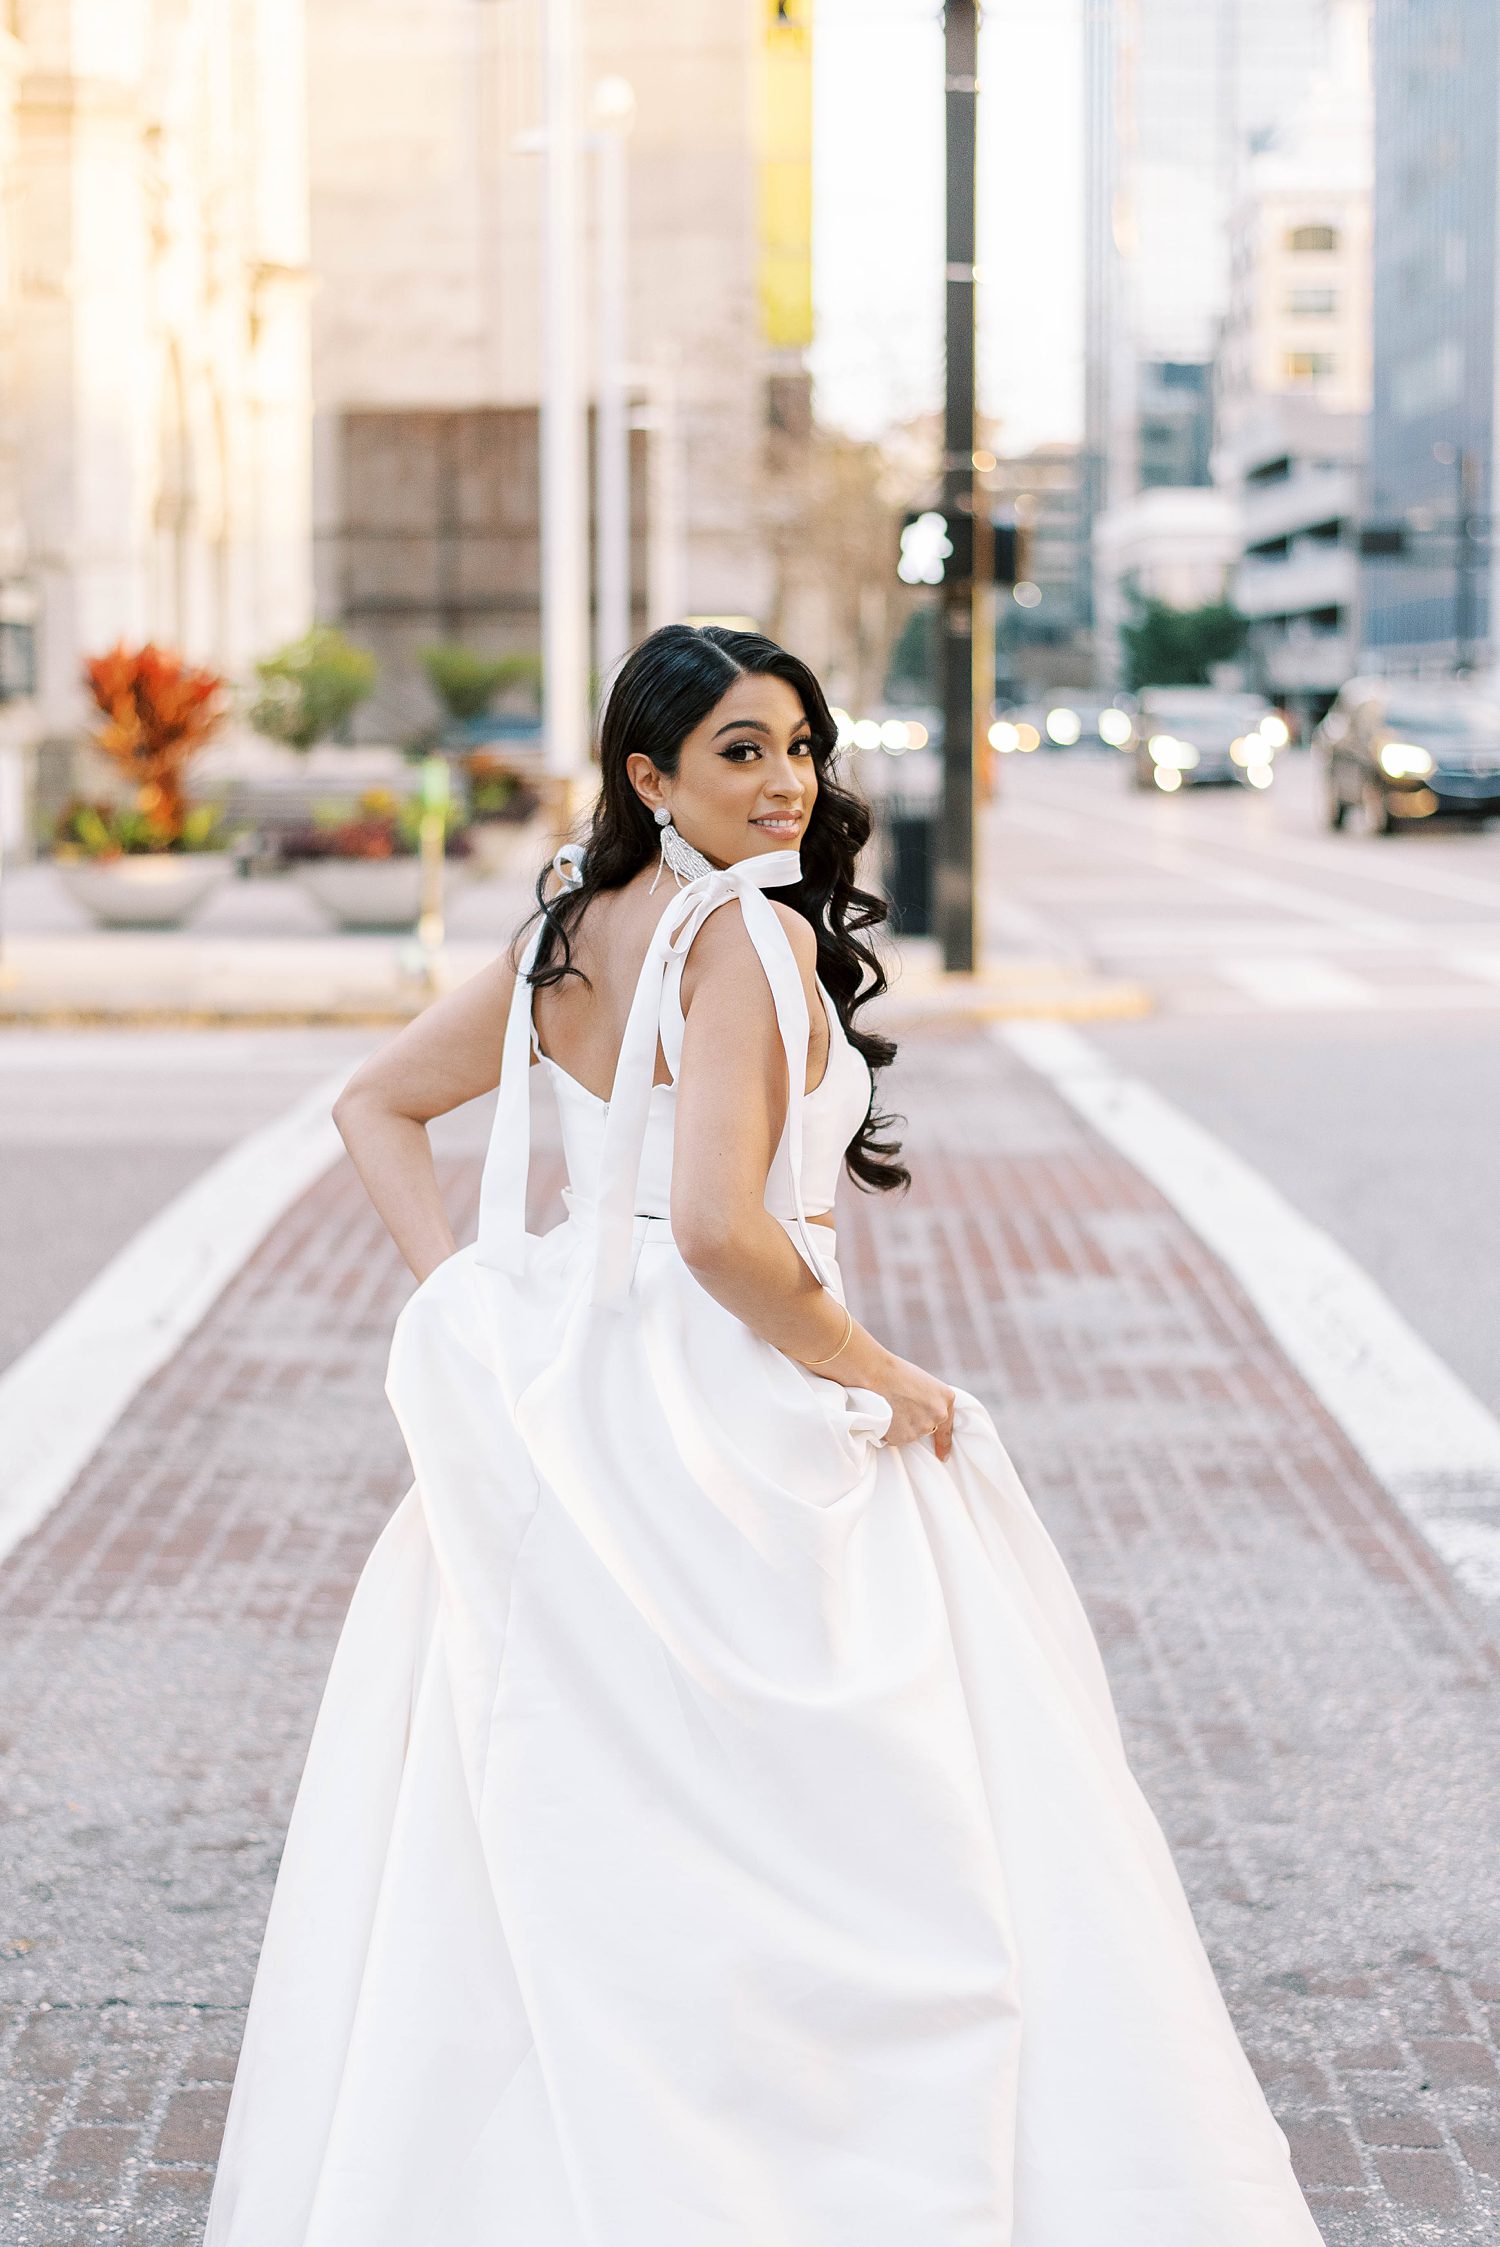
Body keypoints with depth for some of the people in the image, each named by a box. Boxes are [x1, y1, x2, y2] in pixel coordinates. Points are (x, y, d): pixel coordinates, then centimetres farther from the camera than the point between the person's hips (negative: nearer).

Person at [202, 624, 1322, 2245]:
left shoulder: (569, 937, 10)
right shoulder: (755, 933, -15)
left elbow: (375, 1107, 17)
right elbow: (723, 1230, -25)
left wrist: (464, 1301, 10)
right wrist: (878, 1376, -13)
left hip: (572, 1397, 9)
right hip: (739, 1424, -9)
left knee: (555, 1834, 15)